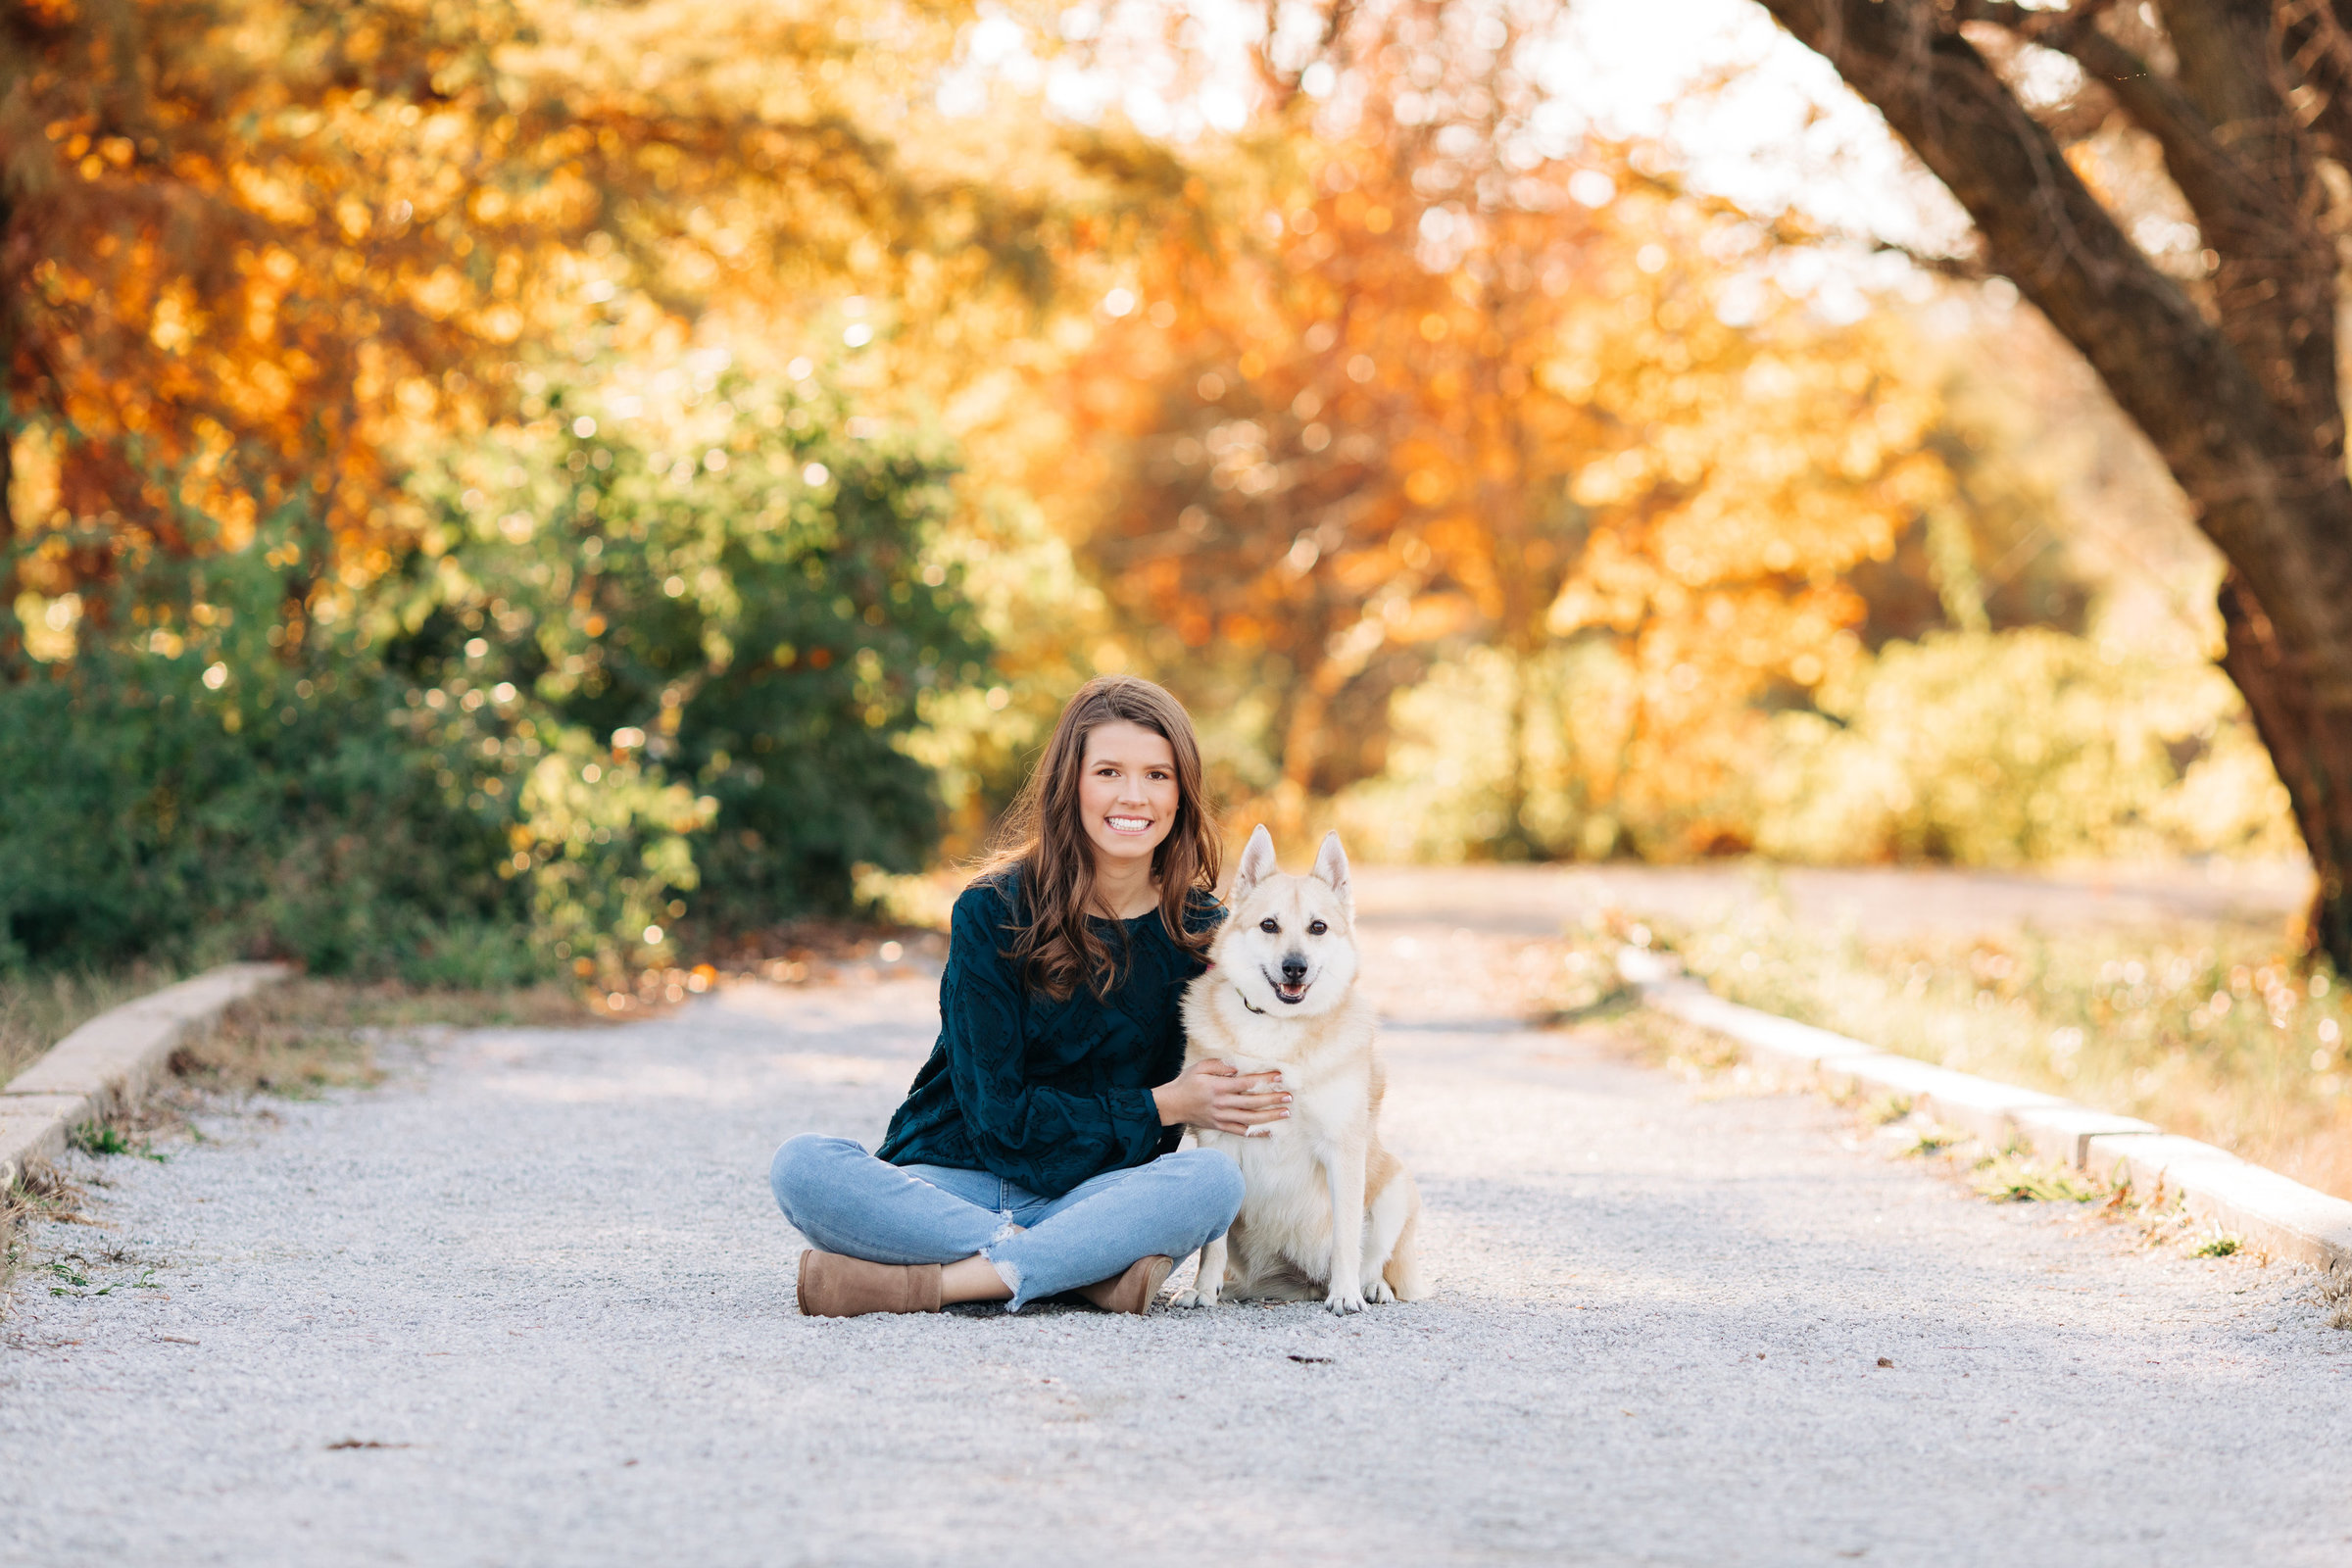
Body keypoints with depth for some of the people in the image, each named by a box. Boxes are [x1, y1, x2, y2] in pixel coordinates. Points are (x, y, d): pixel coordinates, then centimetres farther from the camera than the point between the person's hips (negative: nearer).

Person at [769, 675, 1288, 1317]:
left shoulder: (1200, 929, 2)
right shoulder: (994, 911, -7)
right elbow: (996, 1111, -10)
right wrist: (1162, 1106, -14)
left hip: (1092, 1192, 1)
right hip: (954, 1183, -1)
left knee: (1215, 1179, -30)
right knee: (802, 1167, -29)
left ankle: (928, 1284, -33)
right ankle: (1093, 1269, -34)